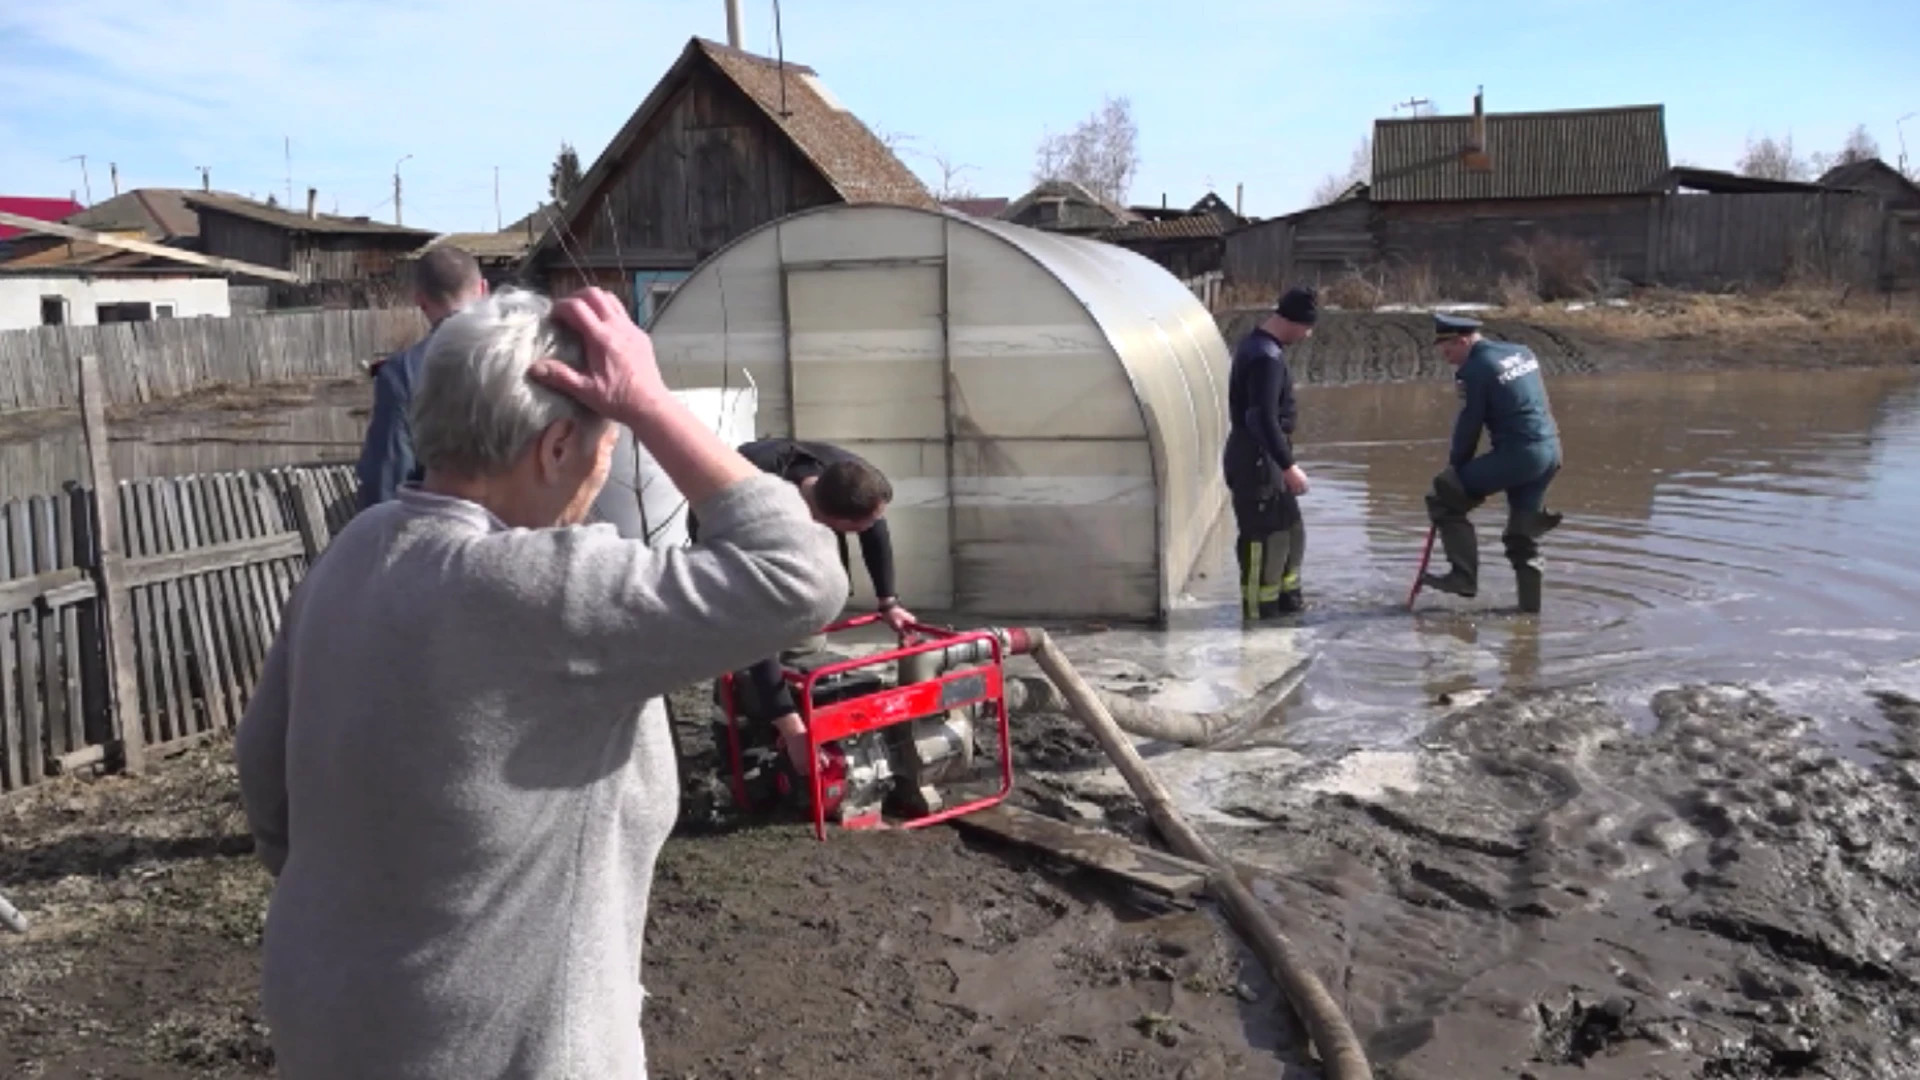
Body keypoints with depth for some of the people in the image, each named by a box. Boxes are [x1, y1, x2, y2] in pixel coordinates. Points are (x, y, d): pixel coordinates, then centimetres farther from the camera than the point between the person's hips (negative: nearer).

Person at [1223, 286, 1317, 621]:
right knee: (1264, 538, -3)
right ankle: (1259, 614, 5)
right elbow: (1263, 419, -28)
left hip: (1265, 458, 11)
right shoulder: (1267, 357, -22)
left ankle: (1287, 600, 31)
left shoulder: (1256, 344, 11)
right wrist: (1289, 465, -26)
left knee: (1292, 530, 19)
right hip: (1257, 461, -11)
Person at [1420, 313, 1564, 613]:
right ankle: (1529, 605, 20)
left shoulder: (1474, 370, -10)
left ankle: (1464, 576, -4)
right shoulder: (1523, 352, 15)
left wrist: (1455, 465, 5)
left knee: (1444, 495, -2)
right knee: (1523, 533, 17)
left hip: (1519, 454, -9)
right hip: (1551, 450, 9)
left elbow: (1468, 426, -7)